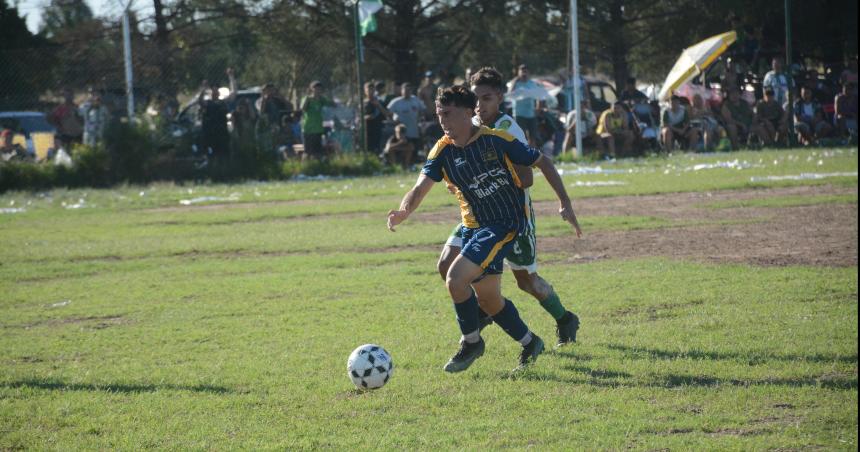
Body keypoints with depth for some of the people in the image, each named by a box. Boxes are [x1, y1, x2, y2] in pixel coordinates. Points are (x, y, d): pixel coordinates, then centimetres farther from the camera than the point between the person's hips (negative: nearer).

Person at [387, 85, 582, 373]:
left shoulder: (496, 141, -15)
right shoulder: (442, 152, -2)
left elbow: (542, 163, -5)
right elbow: (420, 189, -13)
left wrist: (565, 203, -10)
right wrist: (403, 212, -36)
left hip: (505, 224, -7)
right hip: (473, 226, 7)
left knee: (456, 278, -20)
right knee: (487, 299, 13)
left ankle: (471, 342, 2)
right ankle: (529, 343, 34)